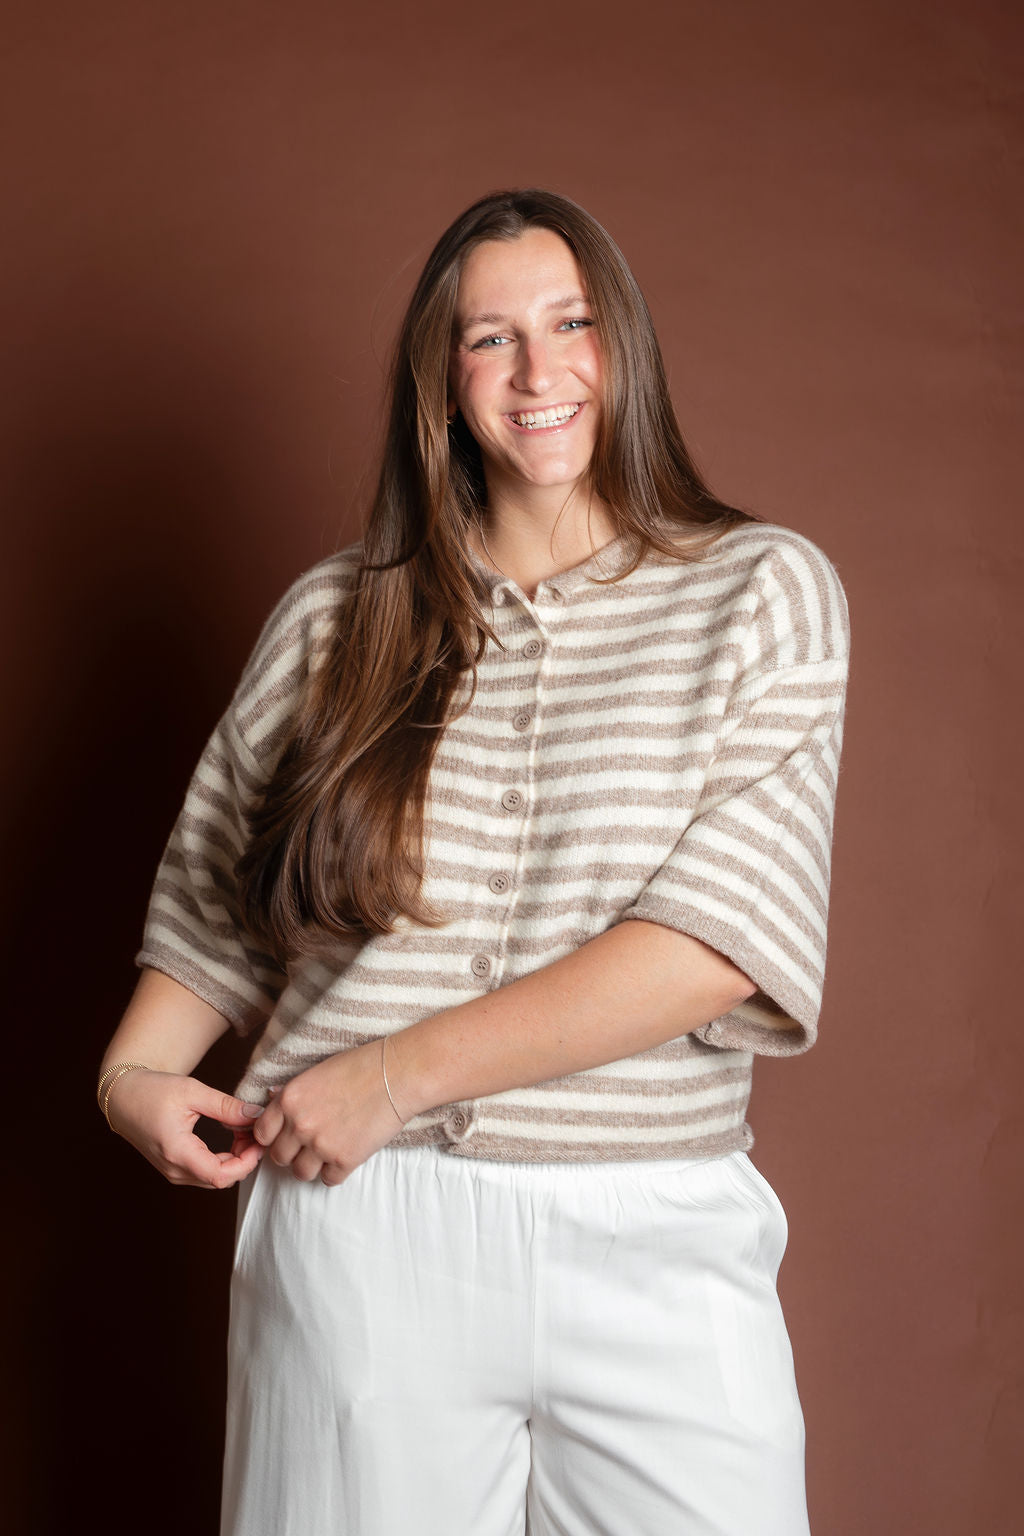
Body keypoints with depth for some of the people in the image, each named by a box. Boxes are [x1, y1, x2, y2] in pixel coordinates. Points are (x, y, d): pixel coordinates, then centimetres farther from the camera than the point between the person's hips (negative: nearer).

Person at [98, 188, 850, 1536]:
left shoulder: (765, 593, 0)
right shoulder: (334, 618, 7)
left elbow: (722, 936, -10)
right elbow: (215, 896, 15)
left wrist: (396, 1075, -13)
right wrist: (132, 1071, -4)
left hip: (659, 1244, -1)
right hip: (356, 1233, 1)